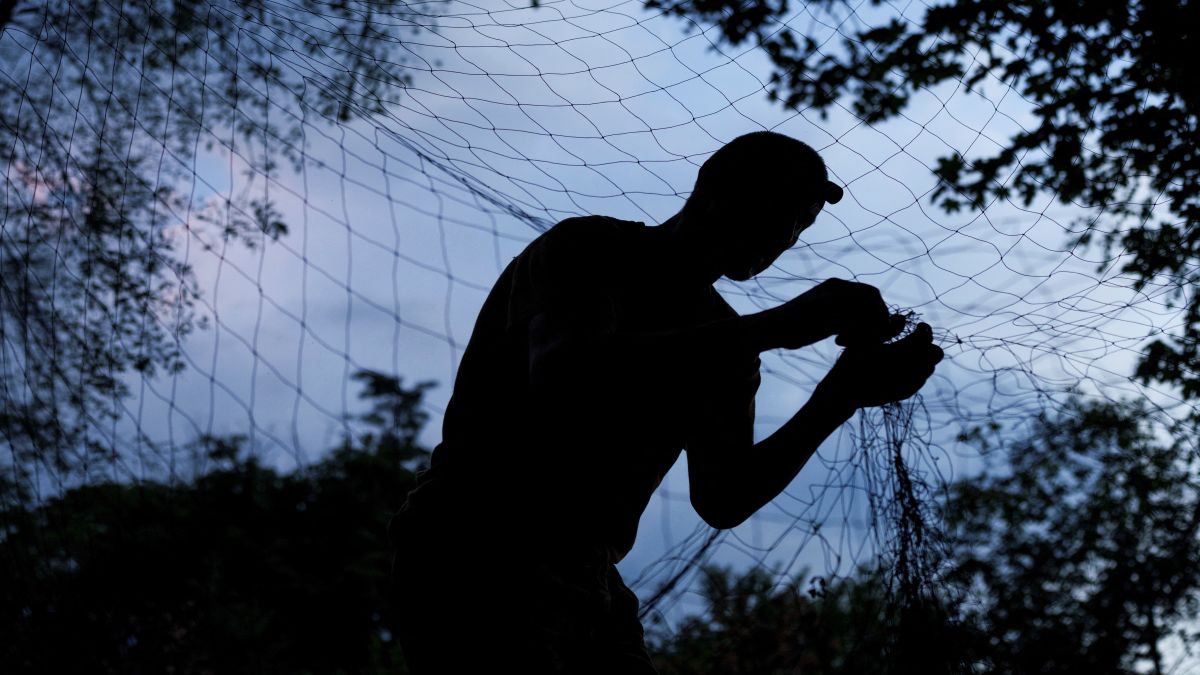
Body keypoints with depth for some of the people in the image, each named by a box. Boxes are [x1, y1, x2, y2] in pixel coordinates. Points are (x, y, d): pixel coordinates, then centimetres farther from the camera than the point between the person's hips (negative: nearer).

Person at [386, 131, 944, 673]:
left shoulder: (724, 343, 14)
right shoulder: (592, 249, -7)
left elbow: (721, 500, 5)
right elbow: (563, 379, -29)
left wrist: (840, 399, -8)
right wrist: (777, 328, -29)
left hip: (588, 585, 8)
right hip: (477, 560, -8)